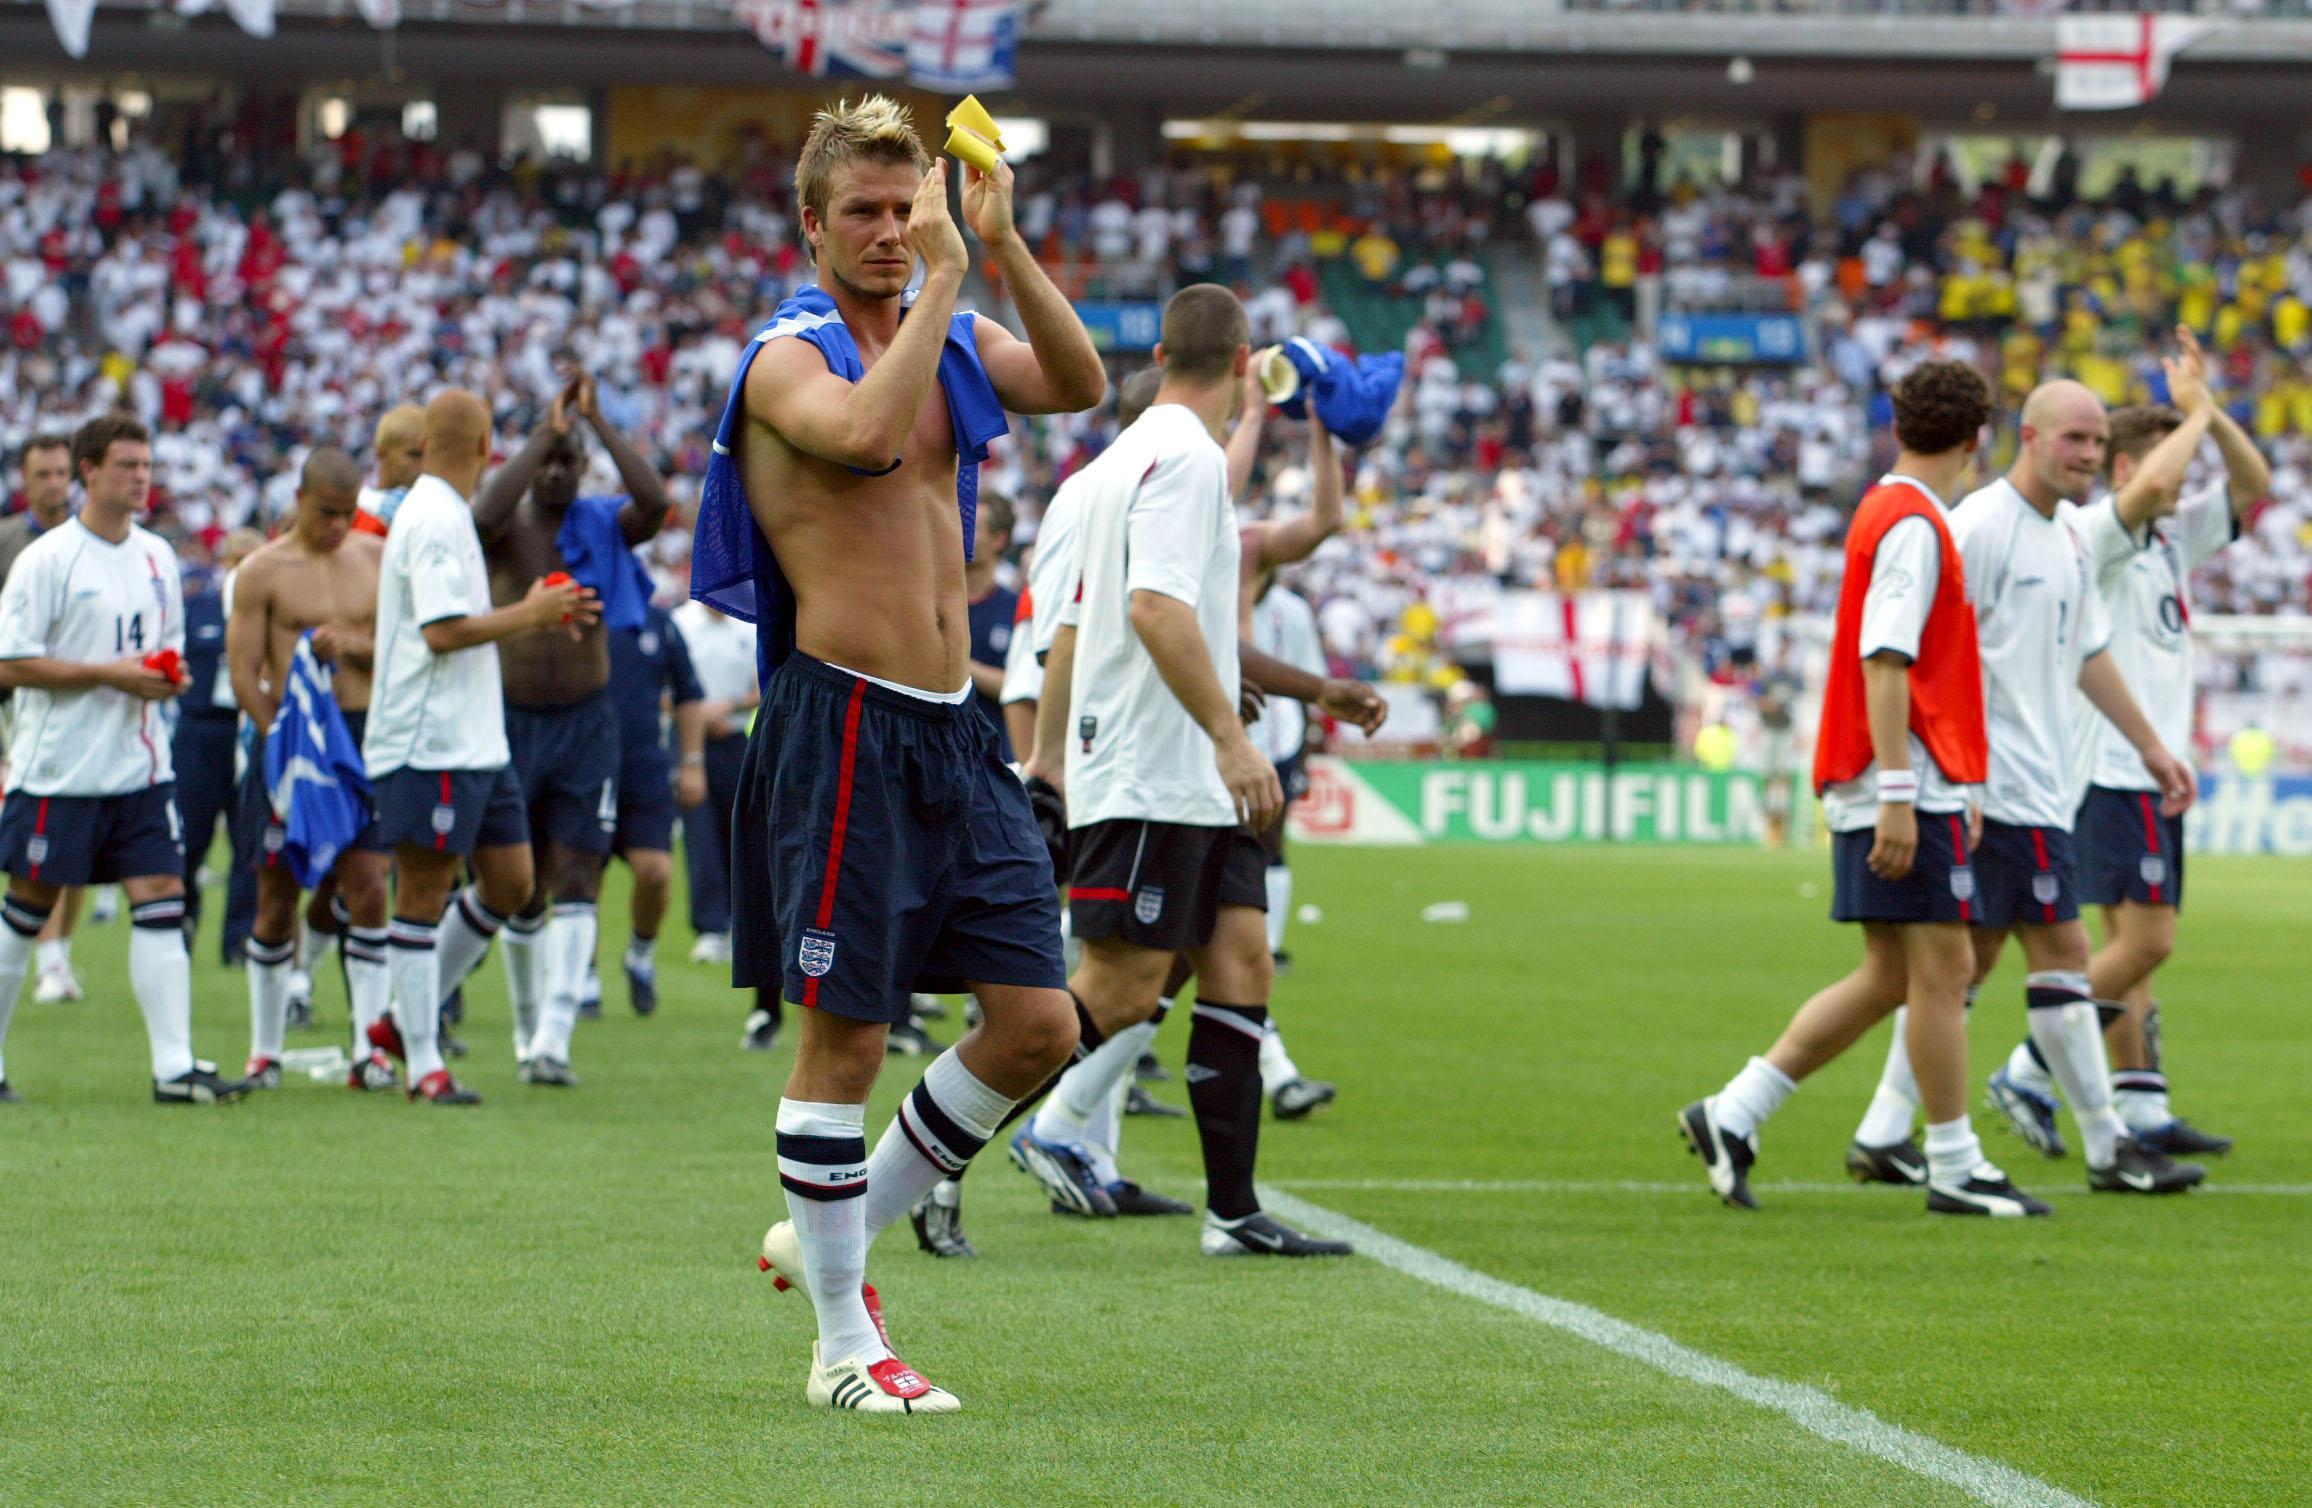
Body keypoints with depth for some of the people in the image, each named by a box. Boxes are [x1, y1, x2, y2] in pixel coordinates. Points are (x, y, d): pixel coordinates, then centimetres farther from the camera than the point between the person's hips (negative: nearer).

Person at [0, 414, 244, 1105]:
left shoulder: (156, 556, 12)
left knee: (162, 903, -5)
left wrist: (170, 674, 0)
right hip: (58, 769, -5)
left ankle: (174, 1066, -8)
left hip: (140, 768, 5)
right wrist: (110, 673, -17)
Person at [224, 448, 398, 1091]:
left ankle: (369, 1049, -7)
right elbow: (243, 672, -5)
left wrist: (355, 644, -11)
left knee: (368, 888, -8)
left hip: (365, 735, 2)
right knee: (278, 898, 3)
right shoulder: (262, 572, -1)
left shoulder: (375, 557, 9)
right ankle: (264, 1051, 14)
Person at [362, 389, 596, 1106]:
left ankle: (406, 1021, 20)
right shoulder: (435, 520, -15)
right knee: (422, 896, -4)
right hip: (430, 744, -10)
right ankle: (423, 1066, 0)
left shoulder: (446, 515, 18)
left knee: (509, 882, 12)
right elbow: (444, 630, -23)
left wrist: (539, 614, 16)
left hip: (476, 743, 10)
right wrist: (531, 614, -14)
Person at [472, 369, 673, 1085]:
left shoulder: (603, 526, 0)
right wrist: (546, 431, -25)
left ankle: (554, 1038, -17)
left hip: (587, 723, 0)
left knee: (576, 883, -10)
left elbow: (657, 503, -20)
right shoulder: (507, 529, -2)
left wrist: (598, 422, -19)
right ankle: (527, 1027, 24)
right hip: (511, 721, 0)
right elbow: (484, 513, -27)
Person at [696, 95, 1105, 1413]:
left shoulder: (948, 338, 15)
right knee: (846, 1039, -3)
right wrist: (943, 279, -22)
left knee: (1038, 1023, 3)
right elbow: (866, 433, -27)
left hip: (953, 727, 7)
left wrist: (1003, 246, -10)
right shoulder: (789, 355, -6)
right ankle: (843, 1342, 7)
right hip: (845, 723, -7)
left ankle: (837, 1235, 20)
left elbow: (1080, 384, -1)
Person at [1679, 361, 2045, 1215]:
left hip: (1902, 788, 10)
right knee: (1941, 968, -5)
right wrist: (1899, 795, -24)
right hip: (1911, 786, -10)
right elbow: (1884, 662, -20)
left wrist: (1955, 788, 29)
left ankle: (1732, 1115, 10)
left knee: (1892, 976, 11)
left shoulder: (1890, 513, 18)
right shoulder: (1913, 525, -12)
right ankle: (1954, 1170, 0)